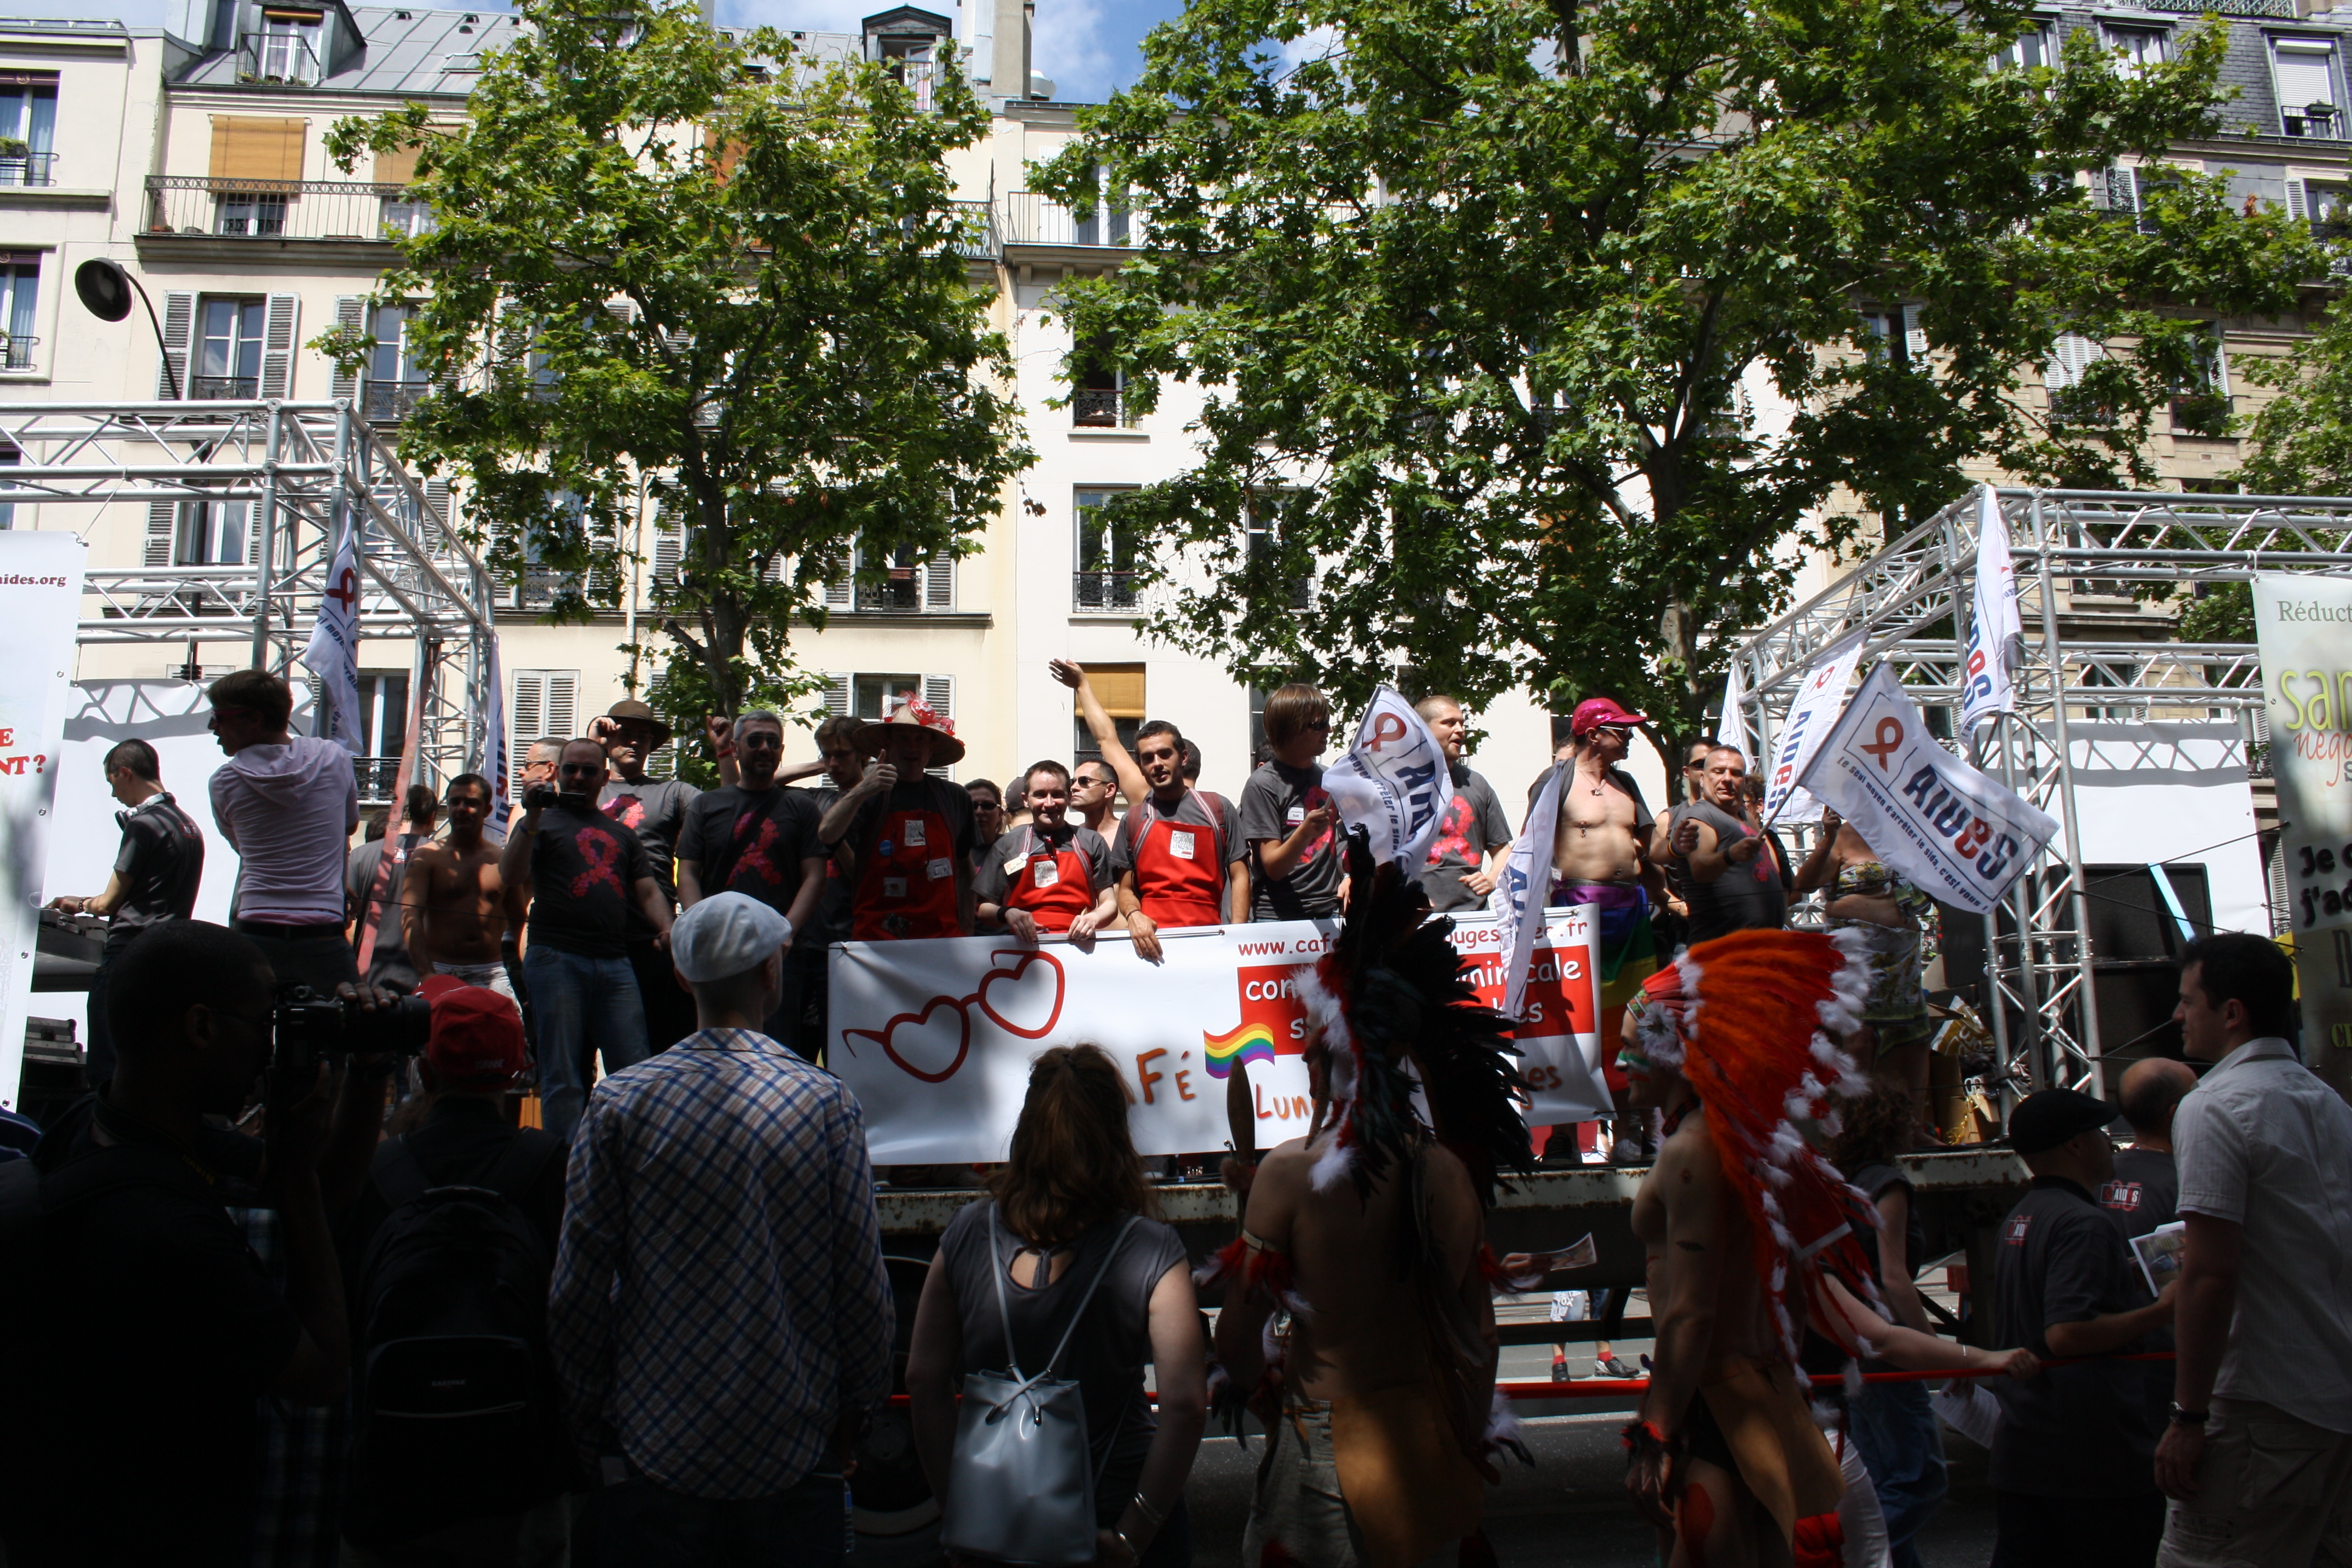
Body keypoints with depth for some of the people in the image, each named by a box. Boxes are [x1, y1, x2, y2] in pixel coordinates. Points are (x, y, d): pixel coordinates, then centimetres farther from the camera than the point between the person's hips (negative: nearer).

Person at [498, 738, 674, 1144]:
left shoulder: (620, 834, 23)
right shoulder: (542, 823, 10)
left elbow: (648, 890, 17)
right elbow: (510, 878, -5)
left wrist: (666, 926, -3)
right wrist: (532, 817, -14)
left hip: (614, 964, 4)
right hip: (557, 960, -3)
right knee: (562, 1078, -2)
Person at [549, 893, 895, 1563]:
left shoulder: (619, 1103, -8)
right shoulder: (826, 1102, -10)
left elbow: (579, 1284, -4)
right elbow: (862, 1280, -7)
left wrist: (588, 1419, 10)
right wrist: (858, 1407, 8)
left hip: (656, 1445, 1)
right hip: (794, 1450, 0)